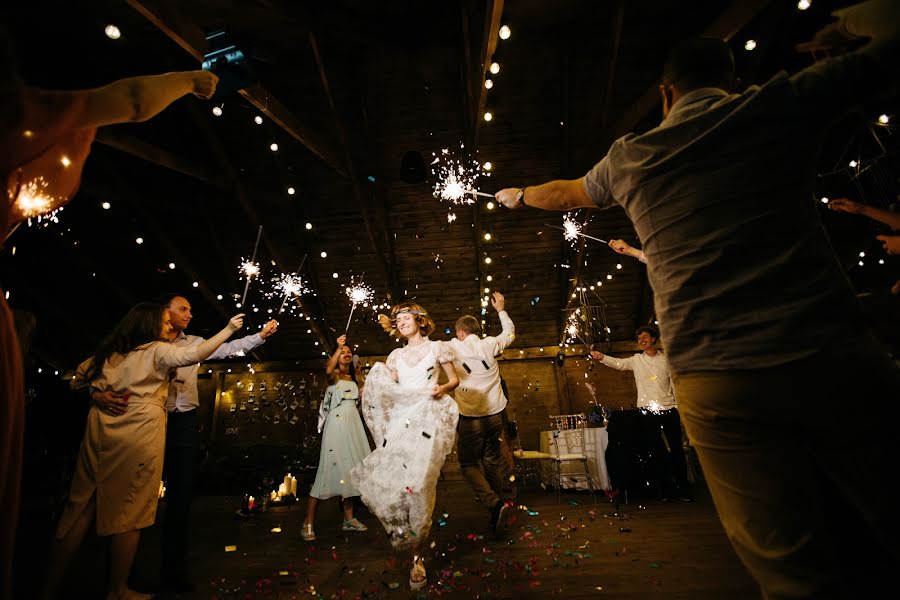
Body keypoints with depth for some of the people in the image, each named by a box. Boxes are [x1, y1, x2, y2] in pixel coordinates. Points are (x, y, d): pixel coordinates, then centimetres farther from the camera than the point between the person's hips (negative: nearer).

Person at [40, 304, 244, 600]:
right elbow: (195, 354, -17)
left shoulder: (110, 351, 16)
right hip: (140, 433, -6)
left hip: (101, 431, 6)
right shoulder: (157, 350, -3)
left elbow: (78, 378, 24)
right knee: (129, 512, 3)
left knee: (81, 507, 11)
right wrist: (229, 329, -13)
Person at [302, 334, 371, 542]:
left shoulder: (352, 378, 20)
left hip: (353, 424, 6)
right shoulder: (334, 374, 1)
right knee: (330, 469, -10)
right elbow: (328, 370, -24)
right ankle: (308, 524, -3)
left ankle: (349, 519, 15)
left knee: (349, 469, 7)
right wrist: (338, 348, -32)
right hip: (336, 423, -6)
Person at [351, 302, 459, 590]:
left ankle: (417, 556, 1)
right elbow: (389, 391, 13)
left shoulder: (437, 348, 8)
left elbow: (455, 379, 10)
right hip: (400, 421, 4)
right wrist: (370, 391, -5)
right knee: (390, 478, -11)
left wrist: (443, 388, -10)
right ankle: (405, 538, 12)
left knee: (418, 484, -12)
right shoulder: (396, 356, 19)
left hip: (427, 419, -4)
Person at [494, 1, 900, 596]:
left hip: (715, 384, 1)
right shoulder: (779, 103, 10)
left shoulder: (629, 156, 15)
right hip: (835, 356, 0)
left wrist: (519, 194, 54)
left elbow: (566, 192, 33)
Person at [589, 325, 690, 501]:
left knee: (677, 448, 4)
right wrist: (602, 357, -30)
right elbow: (618, 363, -11)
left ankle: (683, 487, 17)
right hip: (647, 410, 0)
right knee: (655, 450, 7)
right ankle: (664, 486, 19)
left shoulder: (665, 358, 6)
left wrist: (678, 406, 5)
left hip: (668, 408, 0)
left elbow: (673, 382, 9)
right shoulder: (636, 360, 5)